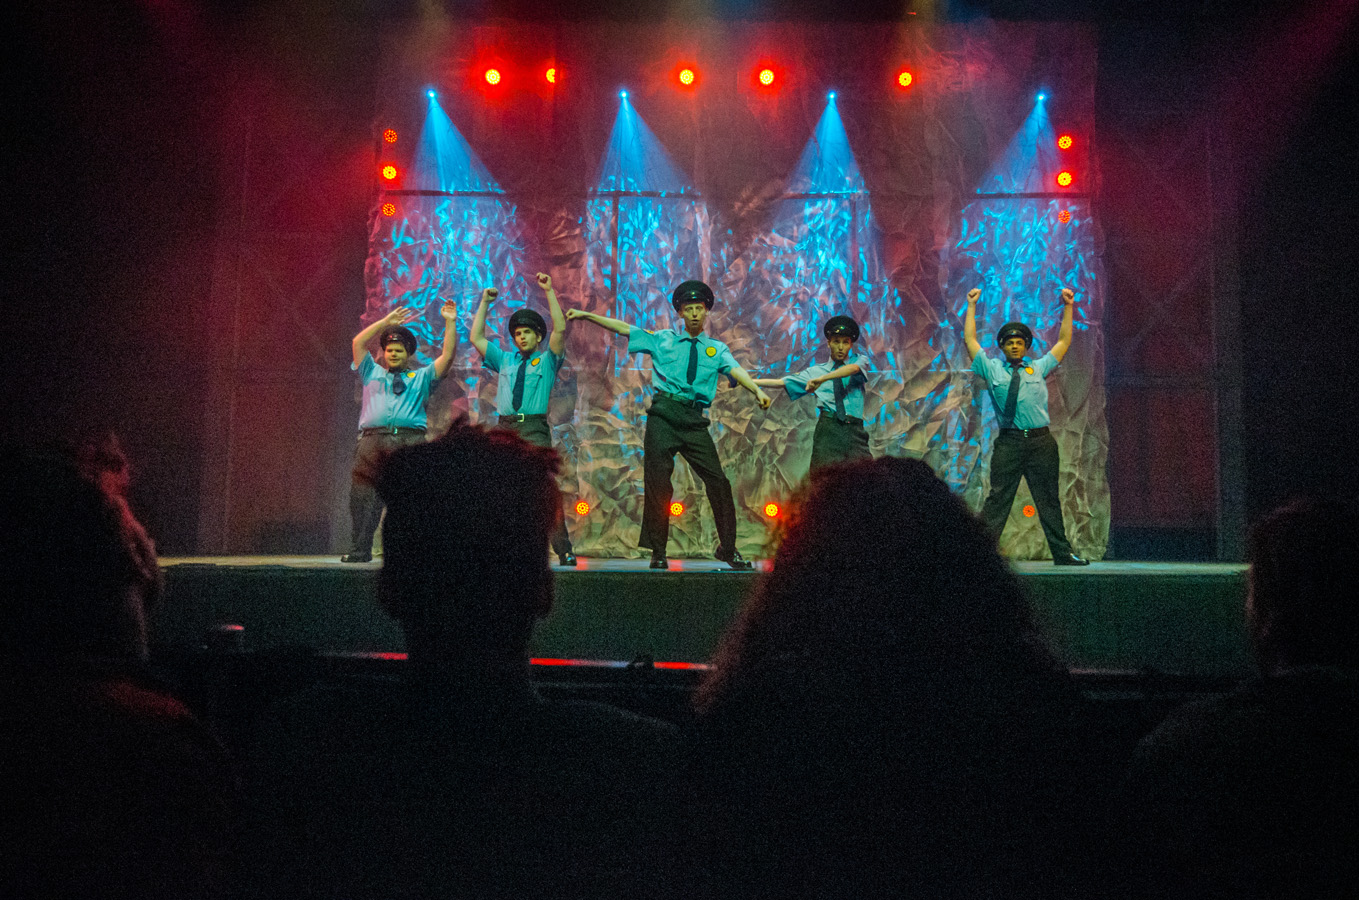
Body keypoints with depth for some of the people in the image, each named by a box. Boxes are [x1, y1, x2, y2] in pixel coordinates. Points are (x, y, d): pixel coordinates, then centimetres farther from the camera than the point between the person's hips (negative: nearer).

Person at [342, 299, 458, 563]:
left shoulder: (421, 377, 24)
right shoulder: (372, 373, 28)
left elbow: (448, 355, 15)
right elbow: (358, 343, 19)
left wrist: (450, 323, 9)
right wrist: (386, 322, 16)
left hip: (409, 441, -1)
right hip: (373, 439, 1)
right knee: (362, 495, -7)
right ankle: (359, 550, -4)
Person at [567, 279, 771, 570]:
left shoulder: (717, 349, 14)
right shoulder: (662, 340, 14)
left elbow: (736, 371, -4)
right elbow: (623, 328, 13)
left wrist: (757, 390, -24)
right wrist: (587, 315, 7)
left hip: (695, 421, 1)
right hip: (664, 415, 0)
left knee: (717, 481, -5)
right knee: (658, 482, -2)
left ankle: (728, 548, 8)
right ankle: (658, 552, 8)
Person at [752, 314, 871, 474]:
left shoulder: (858, 361, 14)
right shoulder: (815, 371, 16)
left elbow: (853, 369, -11)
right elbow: (781, 382, 14)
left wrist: (822, 379, -24)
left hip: (854, 431, 0)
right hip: (827, 430, 0)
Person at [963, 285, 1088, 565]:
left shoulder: (1039, 368, 16)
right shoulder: (992, 369, 10)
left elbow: (1064, 341, 20)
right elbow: (970, 339, 10)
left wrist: (1067, 307, 16)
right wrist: (972, 306, 11)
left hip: (1041, 442, 2)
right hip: (1008, 442, -2)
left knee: (1049, 499, 7)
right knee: (998, 499, -6)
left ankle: (1063, 554, 13)